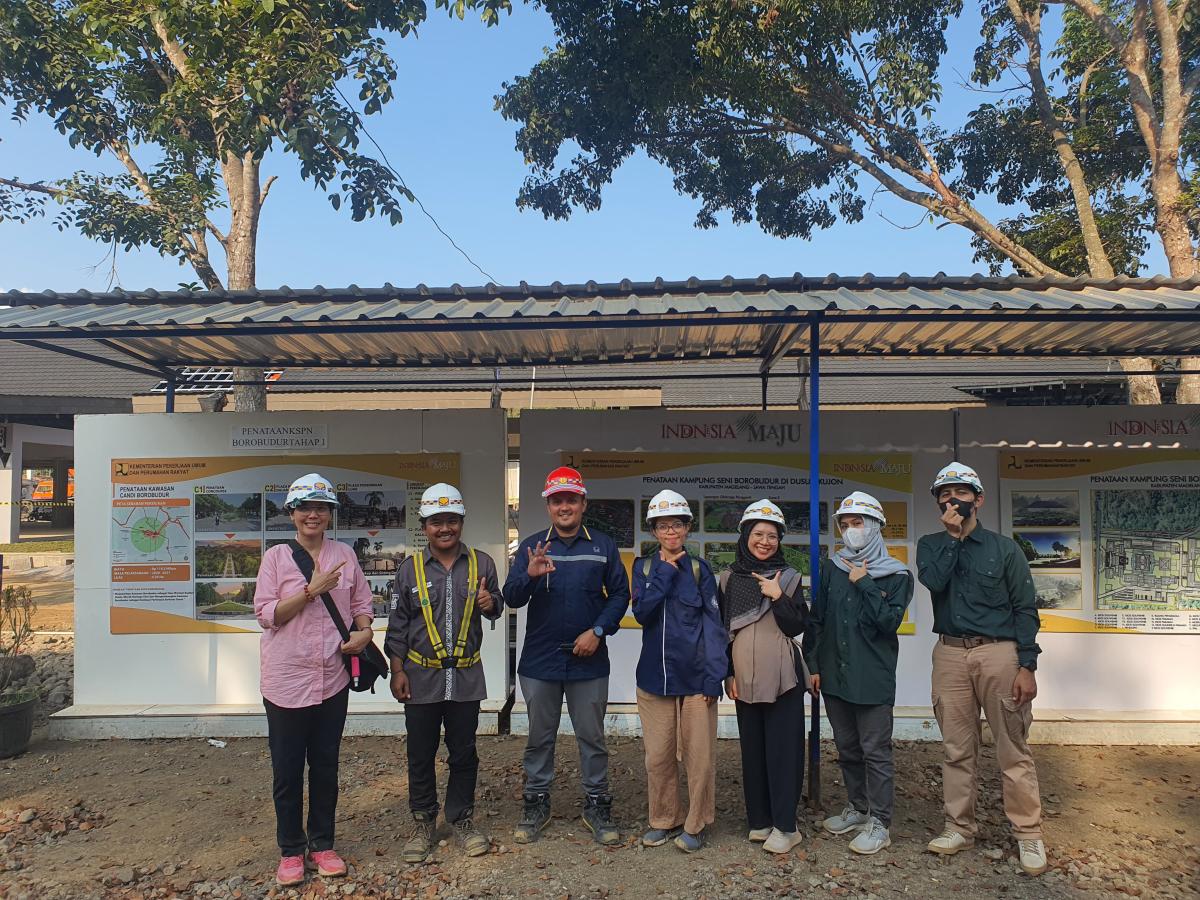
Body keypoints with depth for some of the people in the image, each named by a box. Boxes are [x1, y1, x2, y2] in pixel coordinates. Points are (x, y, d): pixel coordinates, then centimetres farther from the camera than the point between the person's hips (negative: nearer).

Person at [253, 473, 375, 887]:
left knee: (325, 765, 14)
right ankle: (291, 849, 25)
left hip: (333, 678, 3)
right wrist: (312, 589, -18)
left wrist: (365, 631, -8)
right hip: (287, 679, -2)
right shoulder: (275, 556, -3)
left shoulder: (345, 555, 5)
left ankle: (322, 843, 29)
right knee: (287, 770, 8)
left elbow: (362, 602, 12)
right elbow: (266, 615, -8)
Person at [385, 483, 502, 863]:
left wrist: (490, 603, -12)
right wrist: (397, 671, 0)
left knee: (464, 752, 11)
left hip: (466, 675, 1)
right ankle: (423, 821, 28)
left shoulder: (481, 563, 0)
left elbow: (496, 606, 12)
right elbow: (398, 625, 3)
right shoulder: (411, 568, -1)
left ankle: (461, 818, 29)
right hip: (421, 676, 0)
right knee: (421, 754, 10)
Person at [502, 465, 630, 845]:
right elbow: (512, 598, -7)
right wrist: (529, 575, -28)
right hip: (540, 660, 1)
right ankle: (535, 805, 27)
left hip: (588, 660, 0)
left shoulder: (603, 546, 2)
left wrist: (598, 631, -11)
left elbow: (619, 594, 3)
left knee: (592, 738, 9)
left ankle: (597, 806, 24)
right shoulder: (531, 547, 2)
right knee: (539, 738, 13)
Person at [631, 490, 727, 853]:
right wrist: (666, 571, -11)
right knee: (658, 756, 9)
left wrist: (714, 677, -8)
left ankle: (695, 825, 22)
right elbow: (642, 612, -10)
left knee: (699, 755, 4)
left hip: (696, 677, -1)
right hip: (655, 677, 2)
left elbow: (714, 625, -2)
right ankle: (664, 820, 28)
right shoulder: (645, 567, 6)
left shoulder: (699, 569, 1)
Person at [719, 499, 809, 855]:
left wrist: (778, 597, -17)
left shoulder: (789, 578, 2)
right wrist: (727, 673, 4)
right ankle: (760, 820, 19)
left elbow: (797, 626, -4)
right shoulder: (730, 578, 7)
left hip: (782, 676, -2)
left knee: (783, 748, -1)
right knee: (752, 748, 8)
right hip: (744, 676, 2)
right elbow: (723, 629, 9)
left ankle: (785, 826, 7)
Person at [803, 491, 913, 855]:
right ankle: (857, 809, 30)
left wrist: (863, 584, -14)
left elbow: (890, 620, -15)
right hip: (834, 675, 5)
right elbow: (816, 619, 9)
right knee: (847, 748, 15)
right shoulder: (832, 569, 7)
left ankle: (879, 823, 11)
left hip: (873, 678, -4)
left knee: (875, 752, 0)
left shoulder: (896, 575, -2)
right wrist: (813, 664, 6)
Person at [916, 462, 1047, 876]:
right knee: (956, 749, 8)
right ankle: (959, 827, 19)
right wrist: (952, 536, -8)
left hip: (999, 652, -2)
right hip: (950, 655, 2)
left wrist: (1027, 666, -6)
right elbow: (933, 581, -11)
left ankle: (1028, 835, 11)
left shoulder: (1004, 547, 4)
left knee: (1013, 748, -1)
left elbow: (1025, 609, 1)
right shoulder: (931, 545, 10)